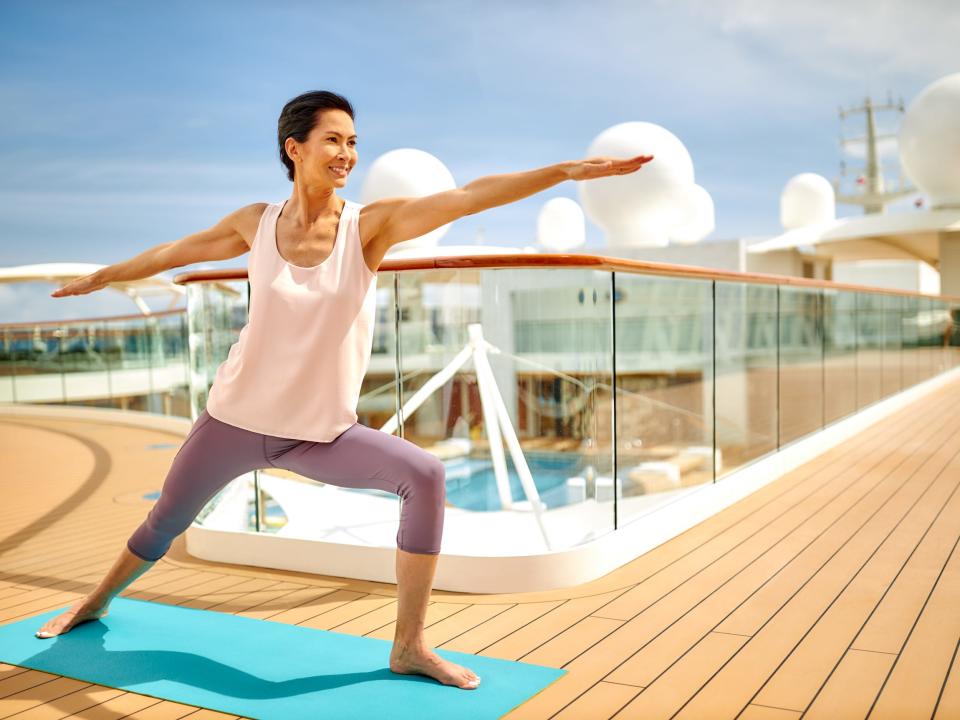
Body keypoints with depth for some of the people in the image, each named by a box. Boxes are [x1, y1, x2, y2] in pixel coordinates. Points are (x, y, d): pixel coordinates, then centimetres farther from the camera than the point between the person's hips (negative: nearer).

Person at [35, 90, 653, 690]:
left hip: (323, 432, -1)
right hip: (236, 419, 1)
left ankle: (409, 647, -10)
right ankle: (96, 602, 51)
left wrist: (567, 170, -33)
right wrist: (100, 277, 26)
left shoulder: (371, 225, -12)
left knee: (426, 476, -22)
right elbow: (176, 251, 11)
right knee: (163, 526, 17)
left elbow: (468, 196, -24)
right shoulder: (257, 223, -7)